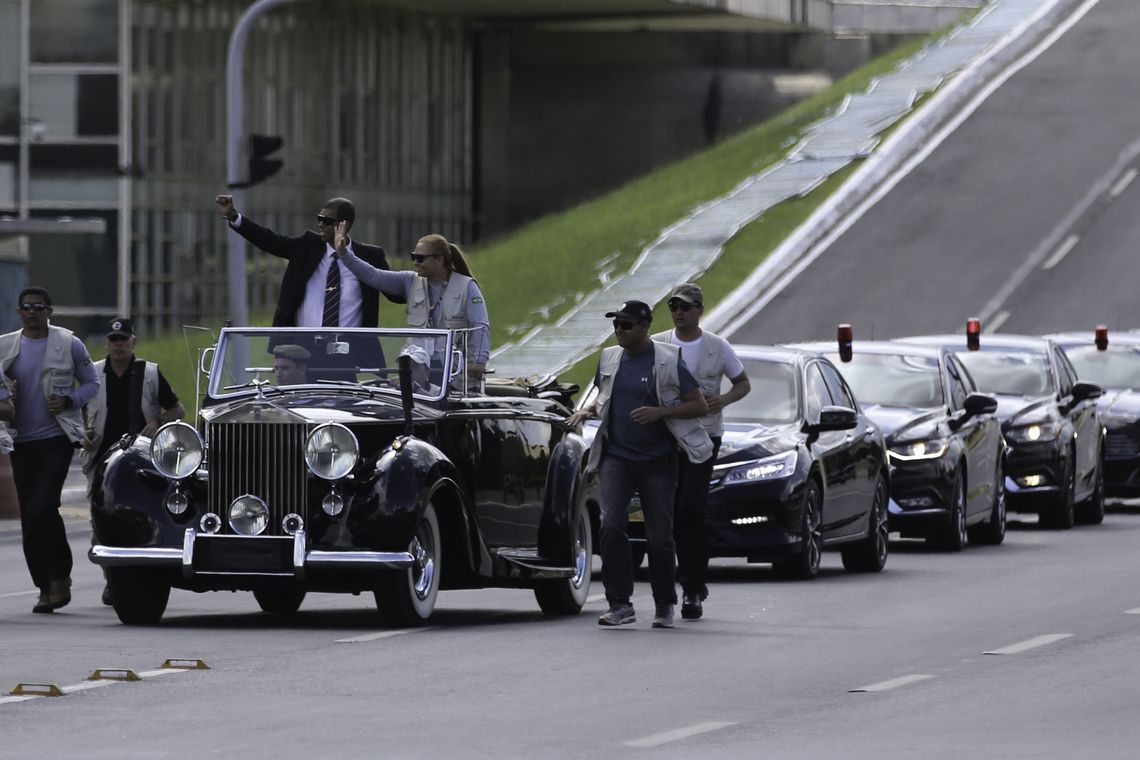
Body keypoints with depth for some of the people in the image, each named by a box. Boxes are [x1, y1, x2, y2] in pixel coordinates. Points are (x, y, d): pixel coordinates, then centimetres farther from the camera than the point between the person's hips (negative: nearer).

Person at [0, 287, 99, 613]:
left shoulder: (69, 344, 1)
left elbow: (91, 383, 8)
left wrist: (68, 401, -10)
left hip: (58, 438, -4)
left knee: (41, 507, -18)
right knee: (30, 516, 3)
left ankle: (59, 574, -3)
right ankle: (46, 587, 12)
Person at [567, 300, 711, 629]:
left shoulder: (668, 361, -6)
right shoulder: (609, 358, 8)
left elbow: (699, 405, -6)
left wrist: (659, 412, -20)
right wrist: (588, 411, 1)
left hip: (657, 460, -3)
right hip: (616, 457, 3)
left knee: (659, 536, 3)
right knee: (610, 525, -14)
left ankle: (664, 607, 17)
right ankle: (620, 604, -13)